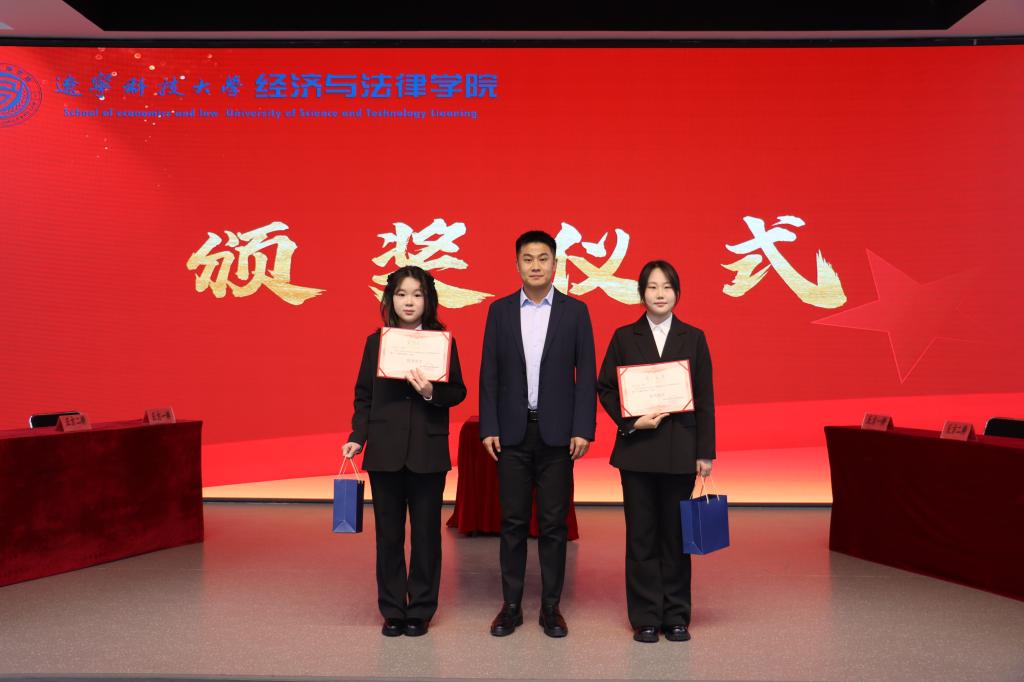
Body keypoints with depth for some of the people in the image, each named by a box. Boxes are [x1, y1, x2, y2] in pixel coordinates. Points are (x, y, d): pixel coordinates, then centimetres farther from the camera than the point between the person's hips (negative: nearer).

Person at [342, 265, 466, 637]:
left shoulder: (442, 341, 3)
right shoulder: (375, 342, 7)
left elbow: (458, 391, 2)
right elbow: (363, 395, 8)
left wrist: (431, 392, -17)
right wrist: (357, 437, -2)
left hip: (428, 452, -1)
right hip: (385, 450, 1)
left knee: (426, 532, 5)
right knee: (388, 532, 7)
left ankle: (420, 610, 18)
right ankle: (392, 610, 19)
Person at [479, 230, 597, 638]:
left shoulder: (575, 311, 3)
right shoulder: (500, 310, 5)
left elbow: (586, 374, 0)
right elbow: (489, 373, 4)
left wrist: (583, 429, -7)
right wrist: (489, 428, -3)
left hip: (556, 431, -1)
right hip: (512, 431, 1)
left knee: (554, 522, 5)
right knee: (513, 521, 6)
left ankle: (551, 606, 16)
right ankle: (511, 604, 17)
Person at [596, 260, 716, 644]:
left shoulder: (693, 338, 5)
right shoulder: (624, 337, 4)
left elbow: (705, 399, 3)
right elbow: (605, 388, 4)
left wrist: (705, 452, -1)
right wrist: (631, 422, -11)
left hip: (679, 450, 0)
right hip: (637, 448, 0)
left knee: (676, 535, 7)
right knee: (641, 536, 5)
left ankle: (676, 616, 20)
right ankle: (646, 618, 15)